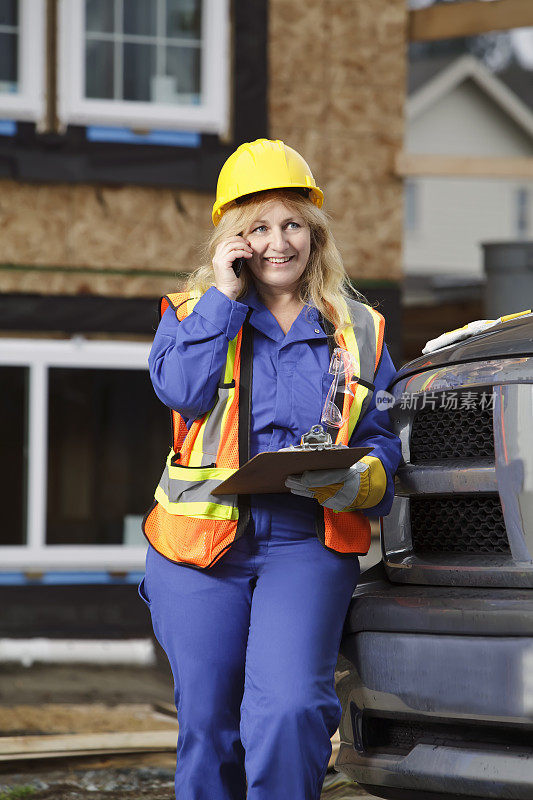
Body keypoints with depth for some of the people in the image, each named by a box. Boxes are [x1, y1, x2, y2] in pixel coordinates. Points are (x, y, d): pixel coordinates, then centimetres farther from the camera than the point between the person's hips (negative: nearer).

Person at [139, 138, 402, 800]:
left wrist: (353, 485, -10)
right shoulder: (194, 312, 11)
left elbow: (383, 442, 11)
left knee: (290, 708, -21)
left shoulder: (358, 331, 13)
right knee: (207, 727, 4)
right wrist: (224, 295, -8)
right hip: (200, 545, 1)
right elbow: (181, 389, -10)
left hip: (308, 546, 0)